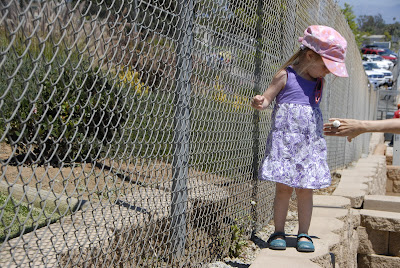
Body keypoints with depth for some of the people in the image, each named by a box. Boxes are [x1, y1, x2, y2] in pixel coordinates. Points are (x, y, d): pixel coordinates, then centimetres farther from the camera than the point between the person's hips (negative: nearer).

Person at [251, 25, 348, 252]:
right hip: (284, 140, -4)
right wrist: (259, 103, -27)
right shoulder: (285, 76, -4)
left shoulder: (319, 82, 14)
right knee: (283, 187, 0)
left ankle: (304, 234, 15)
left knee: (305, 189, 4)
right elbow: (266, 99, -5)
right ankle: (279, 232, 13)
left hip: (310, 144, 4)